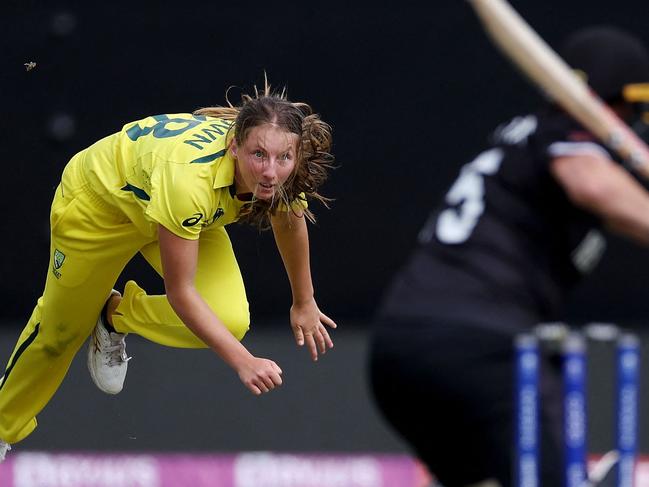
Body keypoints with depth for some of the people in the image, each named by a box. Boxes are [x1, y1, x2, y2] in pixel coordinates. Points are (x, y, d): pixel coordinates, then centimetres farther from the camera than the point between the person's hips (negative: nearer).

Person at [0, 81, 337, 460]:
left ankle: (116, 316, 12)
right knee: (60, 332, 14)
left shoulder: (281, 174, -29)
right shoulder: (188, 175, -46)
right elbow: (180, 292, -36)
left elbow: (290, 222, -2)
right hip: (98, 198, -5)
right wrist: (244, 363, -39)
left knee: (229, 321, -18)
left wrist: (304, 303, 10)